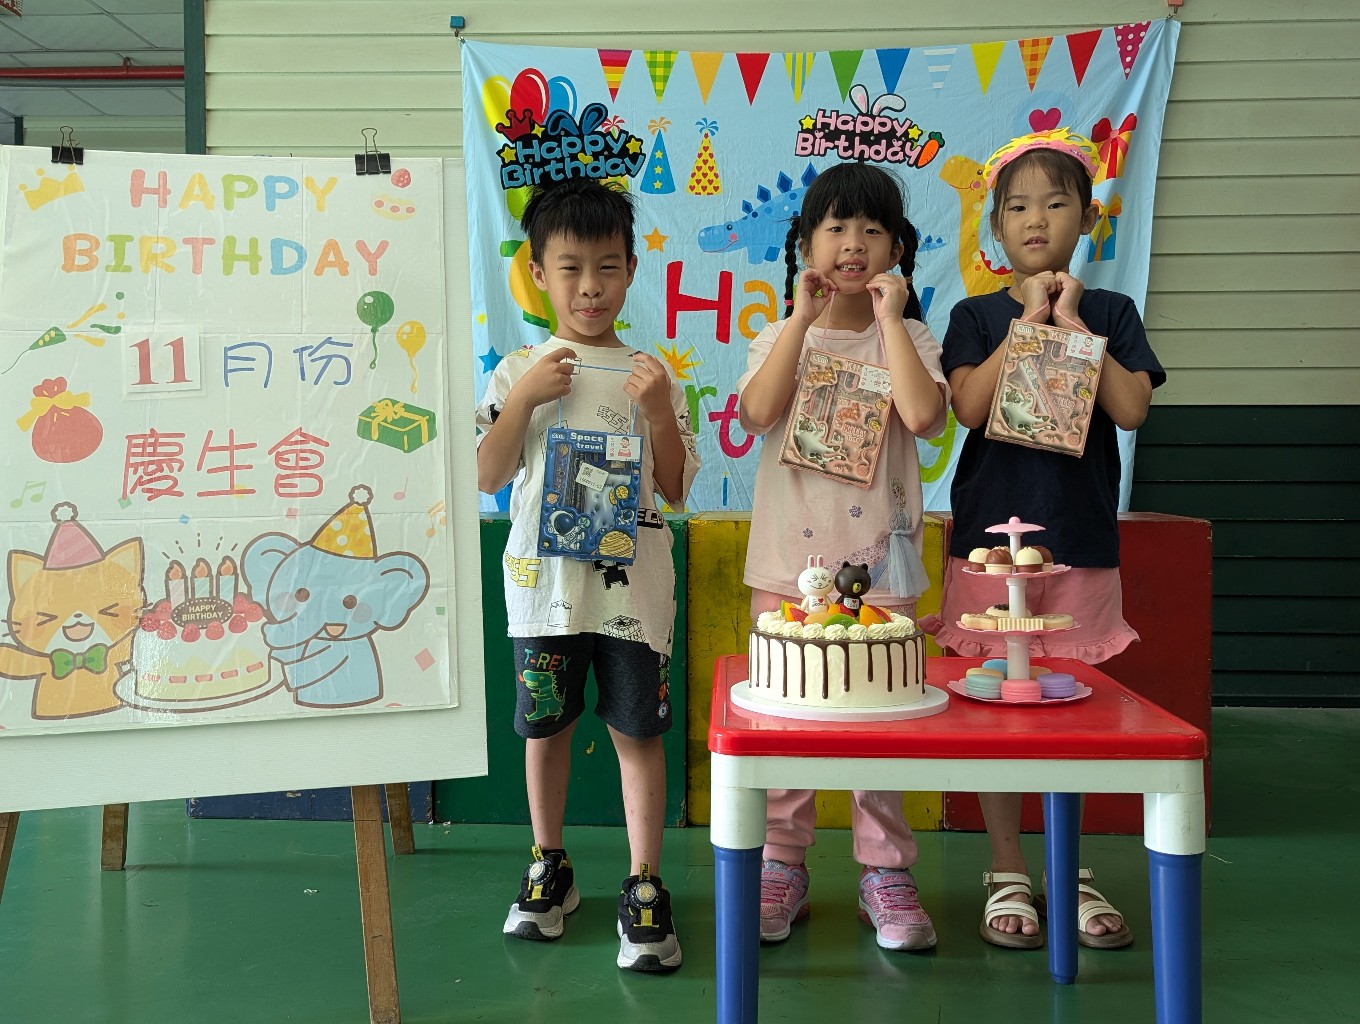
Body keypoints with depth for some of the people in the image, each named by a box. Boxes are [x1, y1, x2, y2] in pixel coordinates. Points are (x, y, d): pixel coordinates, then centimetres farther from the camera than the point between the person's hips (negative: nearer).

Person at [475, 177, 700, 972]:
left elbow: (676, 488, 1)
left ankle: (645, 885, 15)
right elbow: (488, 477, -2)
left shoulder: (653, 376, 3)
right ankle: (550, 865, 31)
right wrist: (524, 398, -12)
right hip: (546, 580, 1)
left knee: (638, 730, 3)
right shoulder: (518, 373, 4)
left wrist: (660, 412, -14)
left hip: (634, 584, -1)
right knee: (547, 726, 12)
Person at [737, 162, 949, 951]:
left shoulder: (908, 338, 6)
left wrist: (890, 317, -9)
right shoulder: (782, 337, 9)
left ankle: (886, 873, 18)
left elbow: (923, 416, -16)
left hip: (879, 559, -1)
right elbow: (757, 413, -12)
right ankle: (782, 868, 20)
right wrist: (804, 317, -11)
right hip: (790, 554, 1)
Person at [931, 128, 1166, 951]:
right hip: (991, 533, -1)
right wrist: (1028, 319, -11)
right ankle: (1008, 875, 17)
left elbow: (1131, 408, -8)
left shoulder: (1112, 313, 7)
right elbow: (971, 407, -12)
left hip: (1082, 537, 1)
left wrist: (1072, 323, -9)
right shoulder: (977, 317, 4)